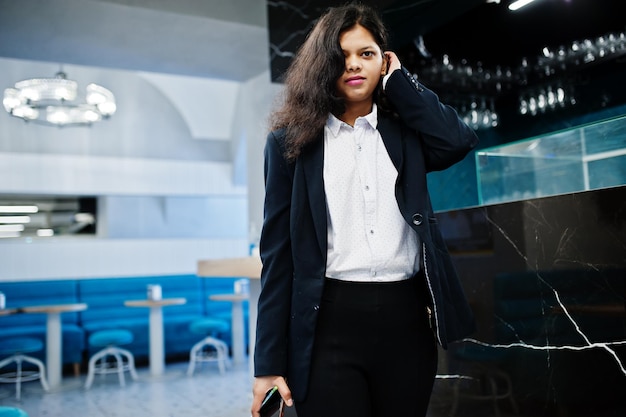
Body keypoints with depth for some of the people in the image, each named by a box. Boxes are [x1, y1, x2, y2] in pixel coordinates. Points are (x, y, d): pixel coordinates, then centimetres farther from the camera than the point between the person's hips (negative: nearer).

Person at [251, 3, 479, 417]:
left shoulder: (404, 131, 10)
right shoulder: (292, 139, 3)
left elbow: (459, 140, -13)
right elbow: (278, 251, 0)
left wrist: (398, 80, 1)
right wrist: (269, 361, -4)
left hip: (406, 317, 3)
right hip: (329, 321, -2)